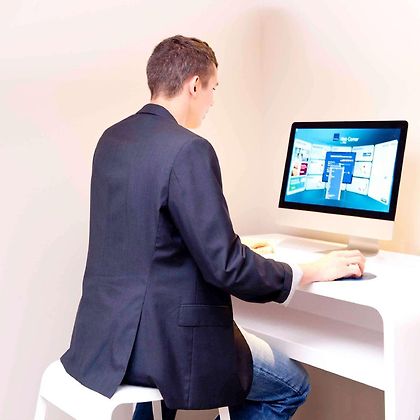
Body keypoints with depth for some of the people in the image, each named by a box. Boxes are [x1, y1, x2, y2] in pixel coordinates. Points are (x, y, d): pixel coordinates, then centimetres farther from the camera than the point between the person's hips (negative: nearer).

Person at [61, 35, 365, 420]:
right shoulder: (188, 149, -20)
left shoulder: (111, 139, 5)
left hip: (106, 332, 9)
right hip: (160, 340, -9)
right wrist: (313, 271, -7)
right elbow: (226, 266, -21)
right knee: (292, 386, 11)